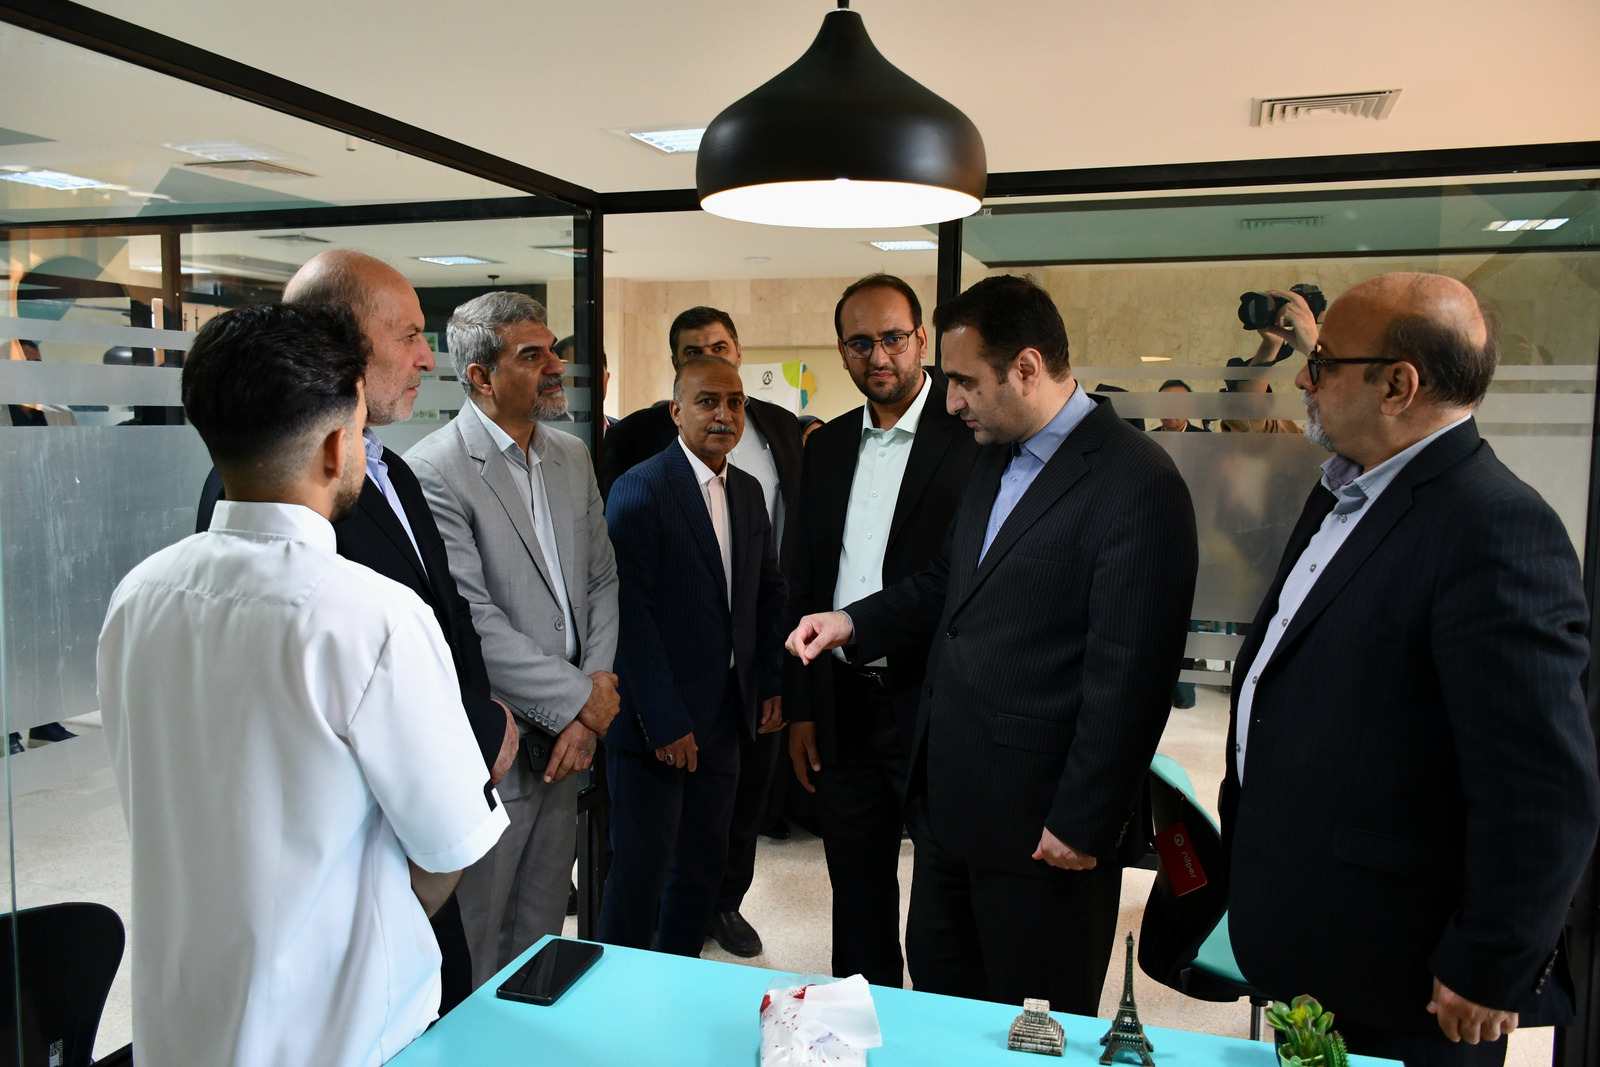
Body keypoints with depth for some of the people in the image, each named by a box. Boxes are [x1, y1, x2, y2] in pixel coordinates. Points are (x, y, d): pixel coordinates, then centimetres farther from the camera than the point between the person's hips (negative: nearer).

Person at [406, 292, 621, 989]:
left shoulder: (572, 457, 10)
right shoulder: (433, 472, -14)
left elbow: (602, 581, 10)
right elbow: (470, 623, -19)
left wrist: (593, 703, -2)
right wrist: (582, 697, -12)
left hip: (566, 736, 7)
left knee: (541, 933, 20)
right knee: (473, 952, 8)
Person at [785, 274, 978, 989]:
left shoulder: (974, 437, -8)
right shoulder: (827, 447, 10)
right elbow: (805, 582, 12)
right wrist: (800, 707, 9)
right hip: (845, 709, 6)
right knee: (857, 896, 18)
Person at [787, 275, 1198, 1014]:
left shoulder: (1134, 483, -19)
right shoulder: (995, 459, 9)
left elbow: (1129, 676, -20)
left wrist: (1081, 825, -17)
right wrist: (853, 623, 6)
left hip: (1039, 825, -8)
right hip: (949, 800, 8)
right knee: (935, 997, 23)